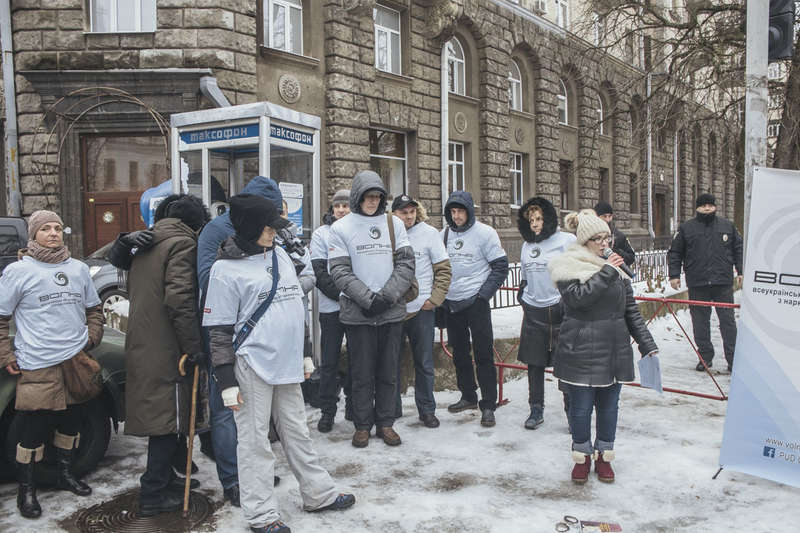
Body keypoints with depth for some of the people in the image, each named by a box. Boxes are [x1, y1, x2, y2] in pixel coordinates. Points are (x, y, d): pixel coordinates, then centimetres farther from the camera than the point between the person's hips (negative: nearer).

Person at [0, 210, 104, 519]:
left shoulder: (78, 269, 8)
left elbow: (94, 309, 21)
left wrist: (91, 340, 9)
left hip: (76, 363, 5)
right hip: (37, 369, -4)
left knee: (70, 423, 16)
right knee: (33, 432, 2)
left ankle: (65, 475, 35)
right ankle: (26, 490, 19)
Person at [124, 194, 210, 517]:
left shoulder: (145, 246, 16)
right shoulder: (183, 244, -12)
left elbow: (133, 292, 22)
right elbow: (179, 299, -22)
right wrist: (194, 346, -19)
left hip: (140, 347, 9)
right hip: (166, 350, -9)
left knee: (159, 417, 19)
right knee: (168, 421, 1)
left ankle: (164, 478, 31)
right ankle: (153, 494, 8)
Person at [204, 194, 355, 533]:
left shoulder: (280, 254, 11)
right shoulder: (226, 269, -9)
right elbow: (219, 330, -8)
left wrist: (304, 354, 20)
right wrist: (227, 382, -10)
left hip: (286, 363, 6)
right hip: (252, 365, -6)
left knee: (297, 432, 17)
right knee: (255, 440, 4)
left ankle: (318, 494, 29)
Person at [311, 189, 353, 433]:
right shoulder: (321, 234, 3)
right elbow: (320, 272, -5)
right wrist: (341, 294, -15)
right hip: (331, 306, -2)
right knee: (330, 360, 2)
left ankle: (353, 405, 23)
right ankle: (327, 410, 12)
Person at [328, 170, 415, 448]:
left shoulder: (394, 223, 7)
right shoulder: (341, 227, 0)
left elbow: (406, 263, 1)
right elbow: (340, 270, -7)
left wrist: (387, 296, -12)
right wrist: (368, 299, -16)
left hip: (392, 311, 2)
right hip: (357, 313, -2)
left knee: (388, 371, 10)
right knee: (362, 373, 5)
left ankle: (385, 422, 22)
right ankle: (362, 425, 19)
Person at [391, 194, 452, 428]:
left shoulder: (429, 233, -1)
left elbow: (444, 270, 2)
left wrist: (435, 299, -6)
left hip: (421, 310, -1)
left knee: (424, 363, 6)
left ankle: (427, 409, 19)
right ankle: (392, 408, 23)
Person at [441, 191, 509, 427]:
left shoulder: (485, 233, -6)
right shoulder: (444, 234, 8)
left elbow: (500, 266, -6)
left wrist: (484, 294, -12)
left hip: (476, 302, -5)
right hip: (451, 304, 5)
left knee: (483, 354, -4)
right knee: (459, 353, 13)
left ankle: (488, 405, 3)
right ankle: (468, 397, 28)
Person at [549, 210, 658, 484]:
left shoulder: (617, 268, 9)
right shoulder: (568, 267, -6)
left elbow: (631, 310, 11)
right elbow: (576, 298, -23)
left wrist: (647, 345, 7)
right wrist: (605, 272, -20)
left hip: (614, 349, 4)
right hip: (581, 351, -4)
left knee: (609, 404, 12)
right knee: (581, 406, 4)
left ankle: (604, 456, 29)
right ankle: (582, 456, 24)